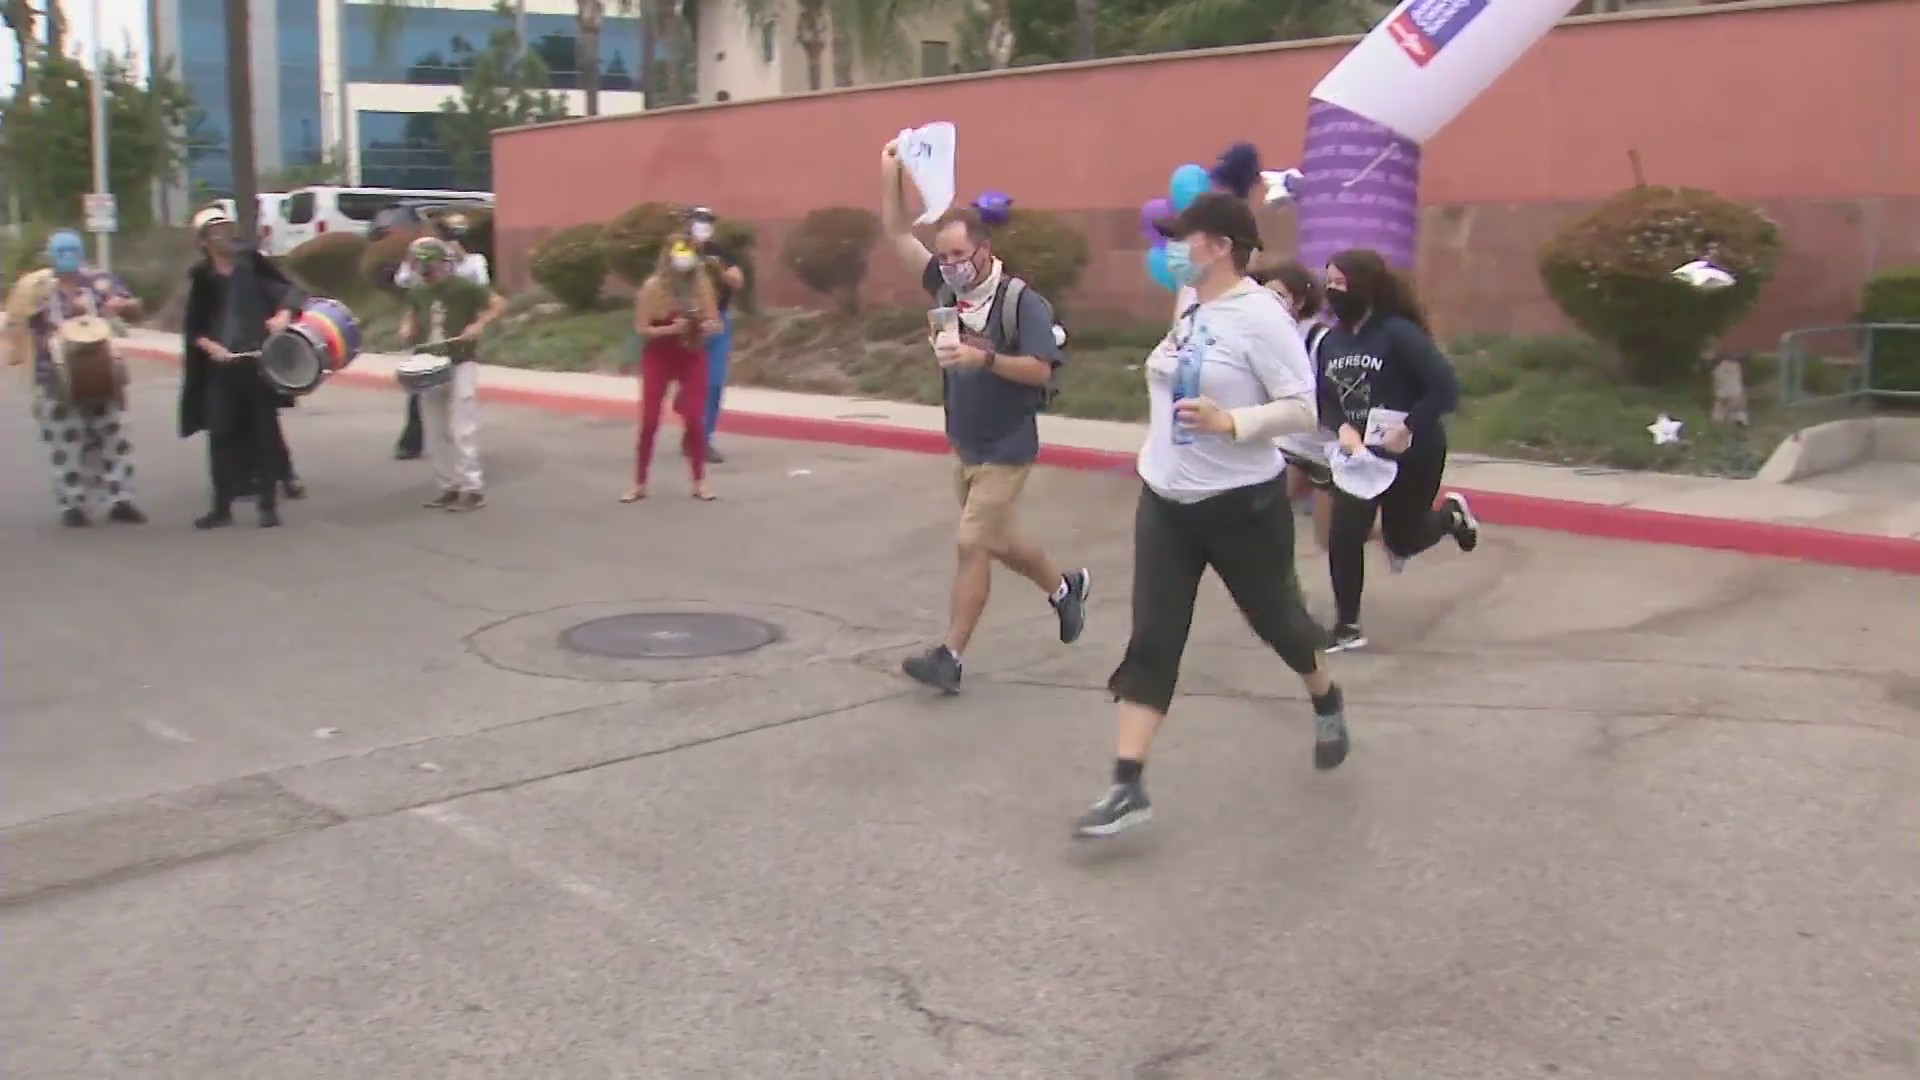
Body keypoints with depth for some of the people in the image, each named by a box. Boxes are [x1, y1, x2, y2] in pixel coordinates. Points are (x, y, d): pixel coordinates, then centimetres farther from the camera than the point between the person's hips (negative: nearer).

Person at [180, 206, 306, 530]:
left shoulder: (251, 261, 0)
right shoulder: (201, 276, 3)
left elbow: (290, 289, 1)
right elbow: (193, 326, 7)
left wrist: (284, 314, -18)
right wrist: (209, 345, -12)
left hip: (259, 360, -1)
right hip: (220, 366, 1)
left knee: (265, 430, 3)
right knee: (220, 434, 0)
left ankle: (268, 504, 11)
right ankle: (222, 507, 10)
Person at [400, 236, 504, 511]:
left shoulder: (464, 287, -10)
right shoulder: (417, 291, 6)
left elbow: (499, 303, -9)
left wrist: (479, 324, -23)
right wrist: (407, 329, 0)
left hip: (461, 364, -6)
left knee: (462, 431, -10)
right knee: (436, 434, 8)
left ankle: (473, 489, -5)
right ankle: (448, 487, 17)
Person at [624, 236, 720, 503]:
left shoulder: (702, 284, -8)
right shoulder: (653, 286, -15)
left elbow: (716, 324, -4)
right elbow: (641, 329, -14)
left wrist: (705, 326, -26)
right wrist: (671, 328, -27)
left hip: (692, 357, 1)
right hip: (658, 358, -1)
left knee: (695, 420, -4)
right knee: (649, 422, 0)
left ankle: (699, 483, 10)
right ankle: (639, 484, 10)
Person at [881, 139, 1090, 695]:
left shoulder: (1021, 302, -18)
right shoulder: (947, 287, 0)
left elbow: (1039, 371, -21)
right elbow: (898, 234, 3)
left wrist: (985, 359, -33)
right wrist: (891, 170, -7)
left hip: (1005, 450, -7)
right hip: (963, 445, 7)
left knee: (974, 546, -8)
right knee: (998, 540, 20)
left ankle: (949, 656, -3)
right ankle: (1066, 587, 44)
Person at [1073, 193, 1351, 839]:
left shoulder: (1259, 315, -18)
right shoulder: (1186, 303, 4)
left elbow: (1302, 410, -20)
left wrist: (1229, 422, -31)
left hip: (1242, 505, -6)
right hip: (1164, 502, 6)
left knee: (1274, 618, 16)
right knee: (1151, 641, -1)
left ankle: (1327, 704, 48)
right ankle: (1128, 787, -1)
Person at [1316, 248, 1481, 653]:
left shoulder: (1399, 333, -20)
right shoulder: (1331, 340, -2)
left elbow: (1446, 388, -25)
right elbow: (1325, 398, 3)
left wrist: (1407, 429, -24)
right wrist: (1343, 428, -16)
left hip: (1412, 453, -4)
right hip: (1361, 453, 5)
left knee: (1401, 541, 12)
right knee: (1343, 538, -7)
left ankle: (1451, 515, 45)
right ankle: (1347, 627, 7)